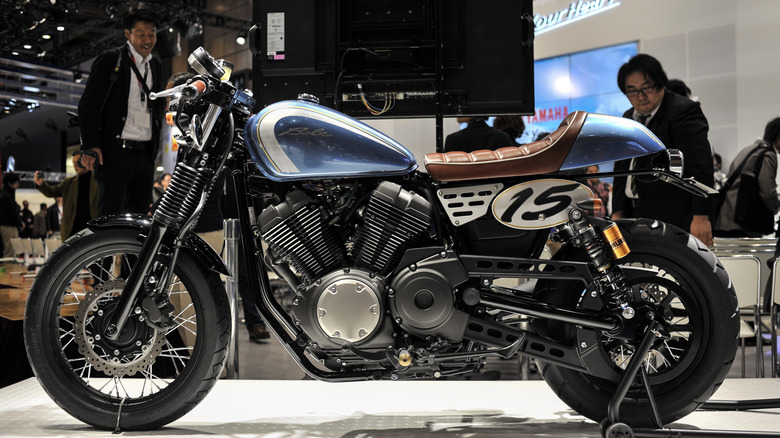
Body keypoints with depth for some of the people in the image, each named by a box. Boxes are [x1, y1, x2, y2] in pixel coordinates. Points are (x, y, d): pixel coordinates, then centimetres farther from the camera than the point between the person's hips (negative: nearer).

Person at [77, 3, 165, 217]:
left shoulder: (156, 66, 17)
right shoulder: (110, 60, -2)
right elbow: (88, 104, -6)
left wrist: (157, 118, 8)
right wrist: (90, 146, -16)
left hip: (145, 153, 7)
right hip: (115, 151, -6)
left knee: (140, 215, 10)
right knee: (110, 216, -9)